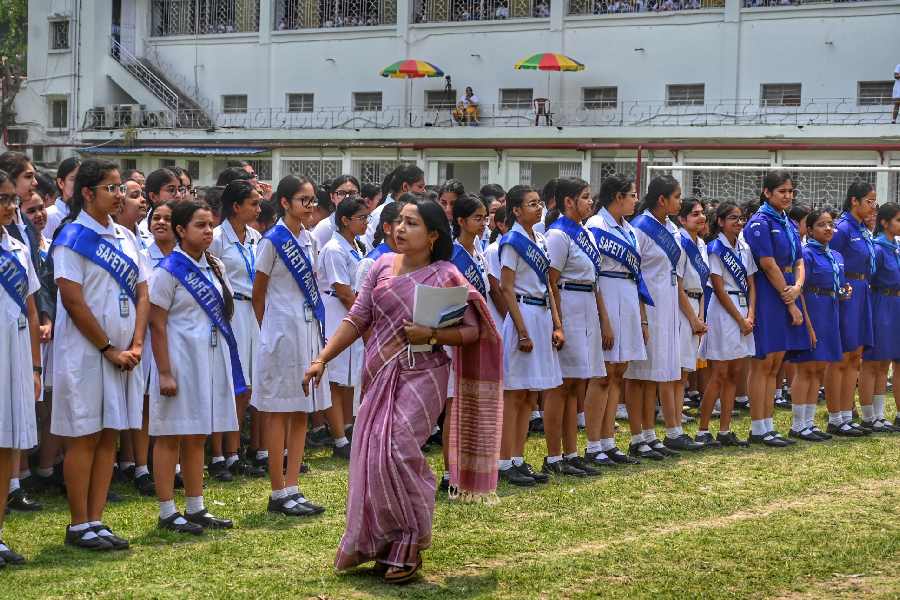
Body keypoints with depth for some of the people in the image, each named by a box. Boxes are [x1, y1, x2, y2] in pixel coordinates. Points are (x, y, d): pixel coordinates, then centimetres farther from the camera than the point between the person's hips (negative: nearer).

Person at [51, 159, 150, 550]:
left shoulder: (125, 237, 12)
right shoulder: (73, 238, -8)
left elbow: (142, 294, 11)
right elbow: (74, 302, -14)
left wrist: (135, 346, -3)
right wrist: (110, 350, -13)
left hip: (124, 354, 6)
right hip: (85, 353, -6)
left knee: (109, 437, 7)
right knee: (84, 439, -1)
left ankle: (95, 521, 13)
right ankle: (79, 526, 6)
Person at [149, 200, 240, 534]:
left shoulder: (215, 267, 10)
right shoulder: (169, 270, -11)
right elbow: (157, 324, -13)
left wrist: (226, 362, 14)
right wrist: (164, 373, -17)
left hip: (211, 361, 7)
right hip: (180, 359, -7)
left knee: (197, 437, 13)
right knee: (171, 436, 0)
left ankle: (196, 508, 19)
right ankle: (167, 513, 5)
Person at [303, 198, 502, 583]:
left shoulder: (445, 277, -6)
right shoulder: (383, 266, 6)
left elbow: (473, 331, -6)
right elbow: (357, 319, 5)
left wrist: (431, 335, -20)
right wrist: (322, 359, -2)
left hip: (420, 376, -5)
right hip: (380, 375, 5)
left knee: (396, 451, -13)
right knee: (372, 456, 5)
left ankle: (408, 548, 4)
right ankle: (377, 544, 22)